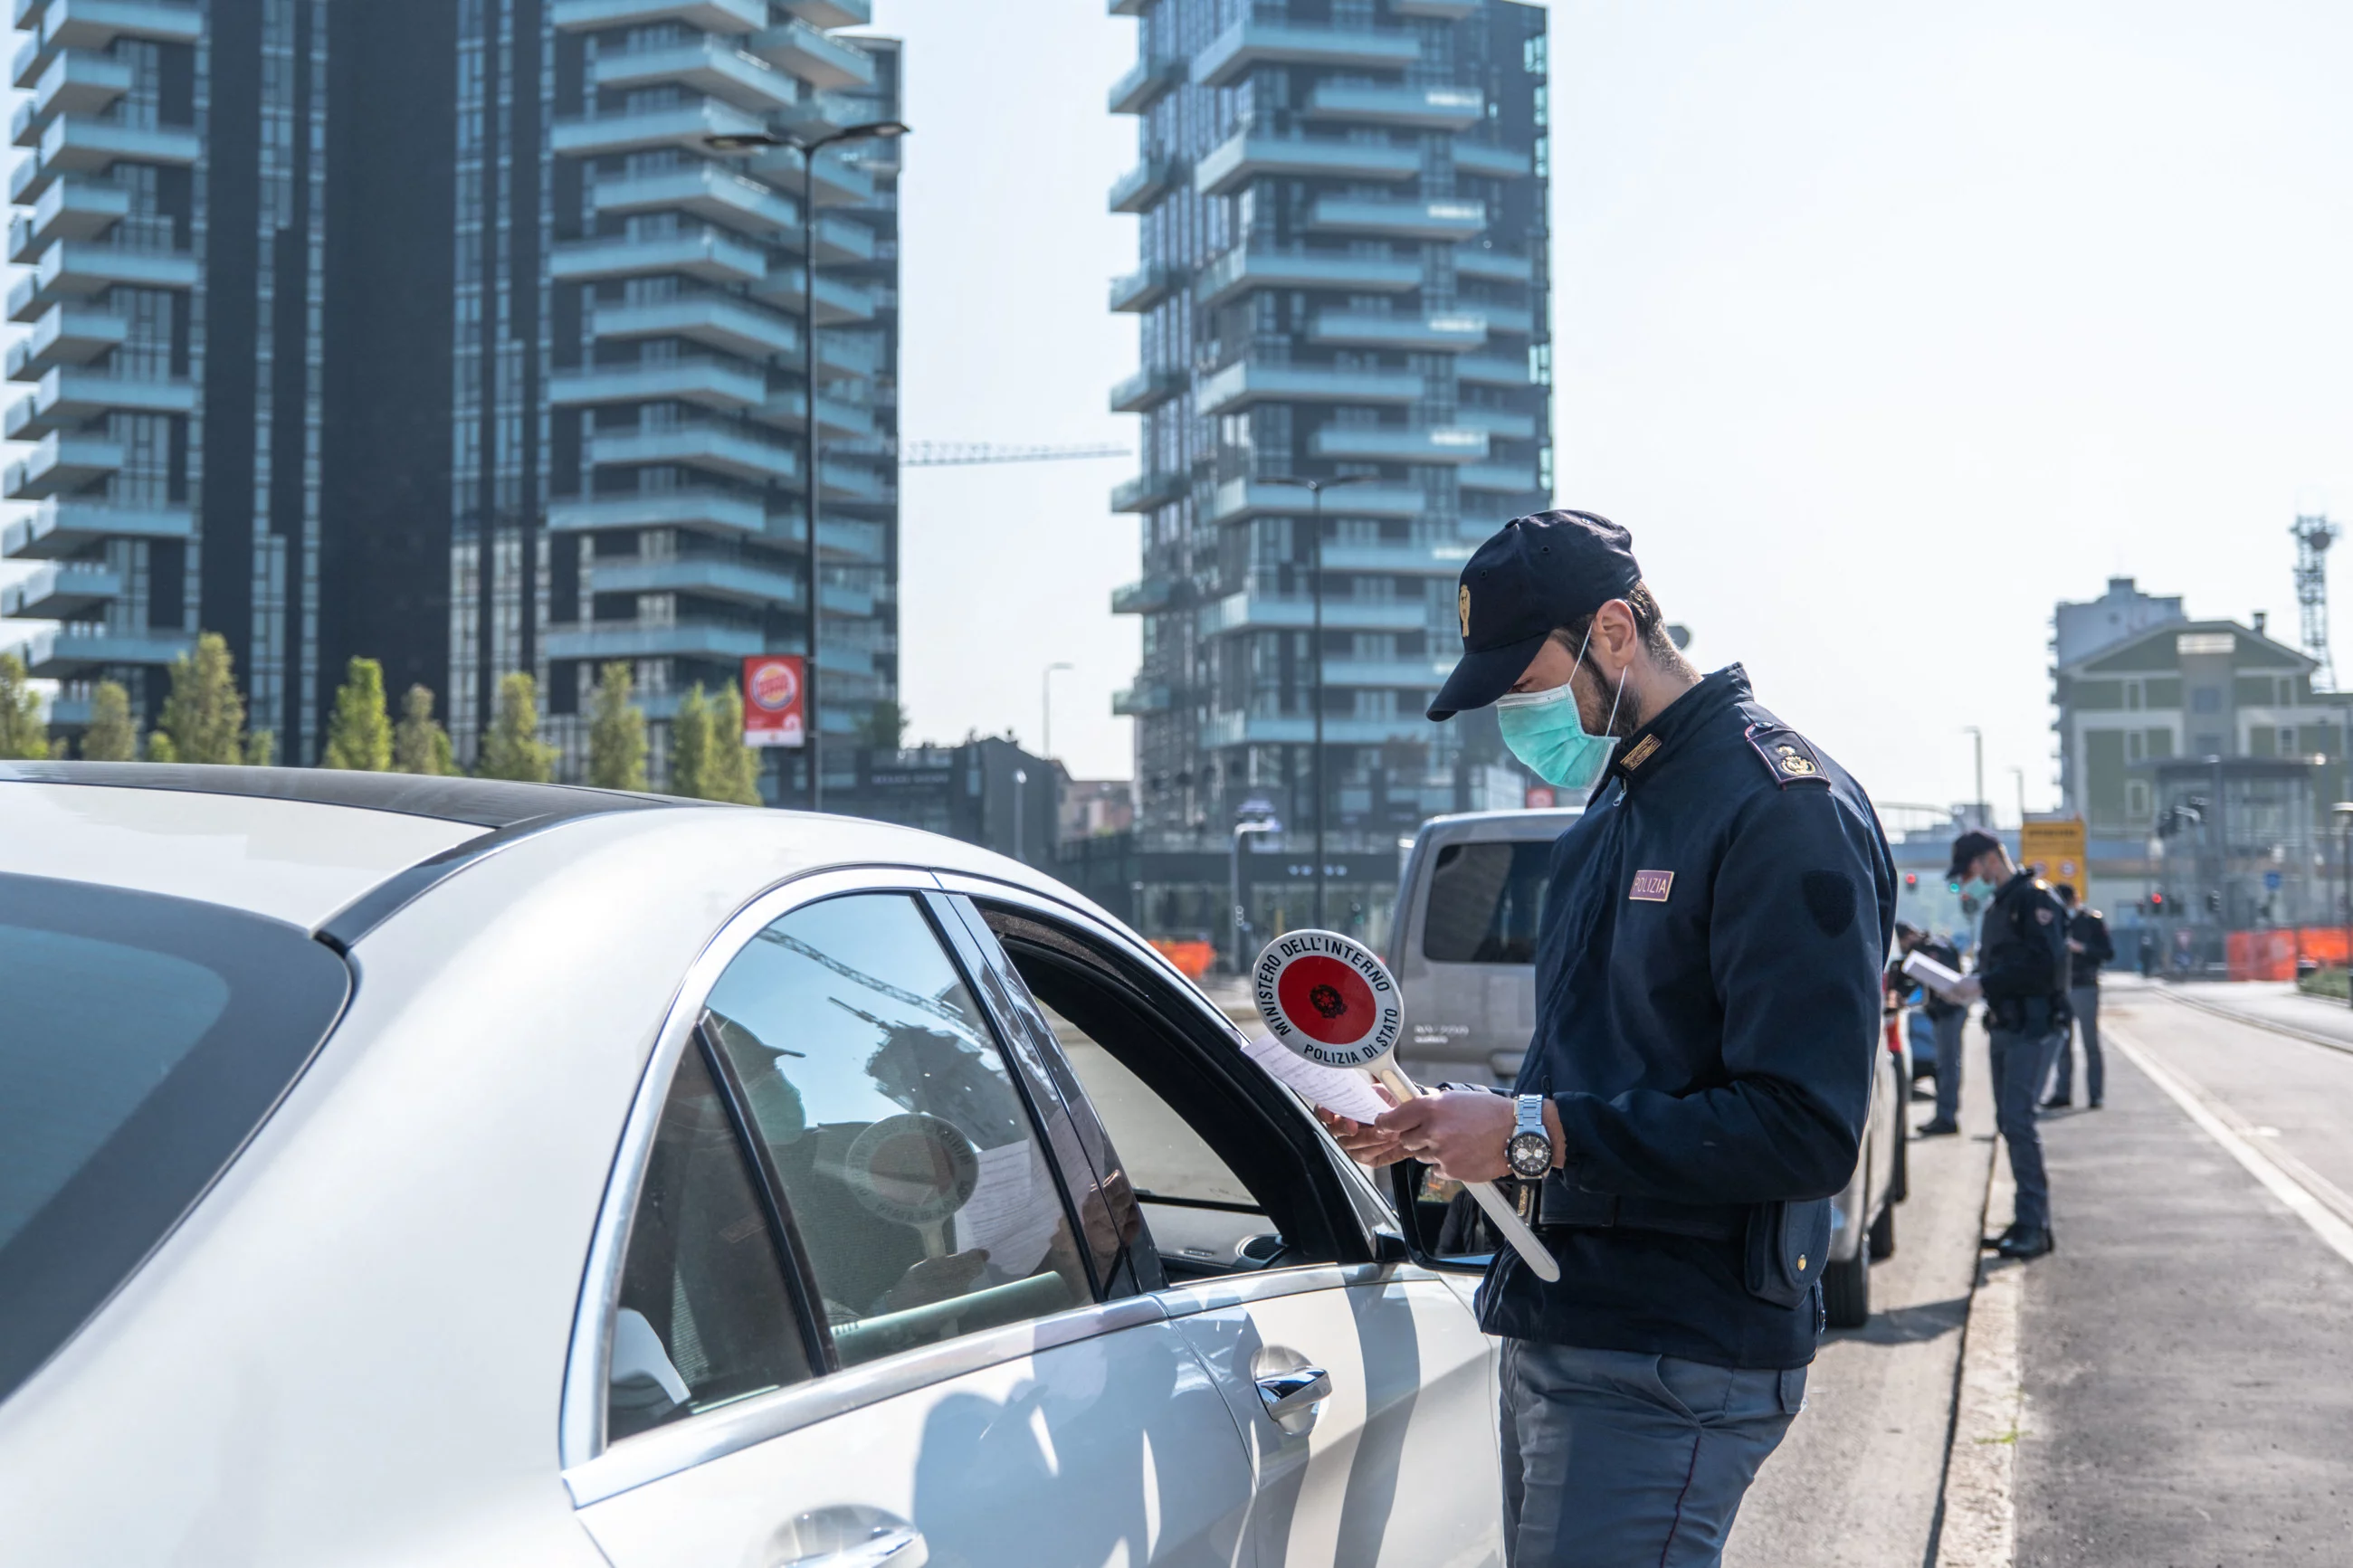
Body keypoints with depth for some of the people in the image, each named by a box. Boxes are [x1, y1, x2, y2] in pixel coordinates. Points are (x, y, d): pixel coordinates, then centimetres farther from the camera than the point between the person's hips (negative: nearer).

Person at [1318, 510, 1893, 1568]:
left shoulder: (1781, 807, -14)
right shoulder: (1612, 806, 17)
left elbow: (1805, 1130, -21)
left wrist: (1539, 1134, -20)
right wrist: (1444, 1124, 7)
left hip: (1669, 1370, -9)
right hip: (1561, 1331, 9)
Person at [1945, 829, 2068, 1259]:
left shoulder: (2033, 898, -10)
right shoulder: (1997, 905, 19)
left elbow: (2045, 965, -20)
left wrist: (1986, 983, -19)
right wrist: (1973, 983, 5)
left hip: (2034, 1026, -10)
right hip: (2005, 1027, 10)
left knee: (2018, 1118, -14)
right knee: (2009, 1121, 10)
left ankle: (2033, 1226, -12)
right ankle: (2030, 1219, 17)